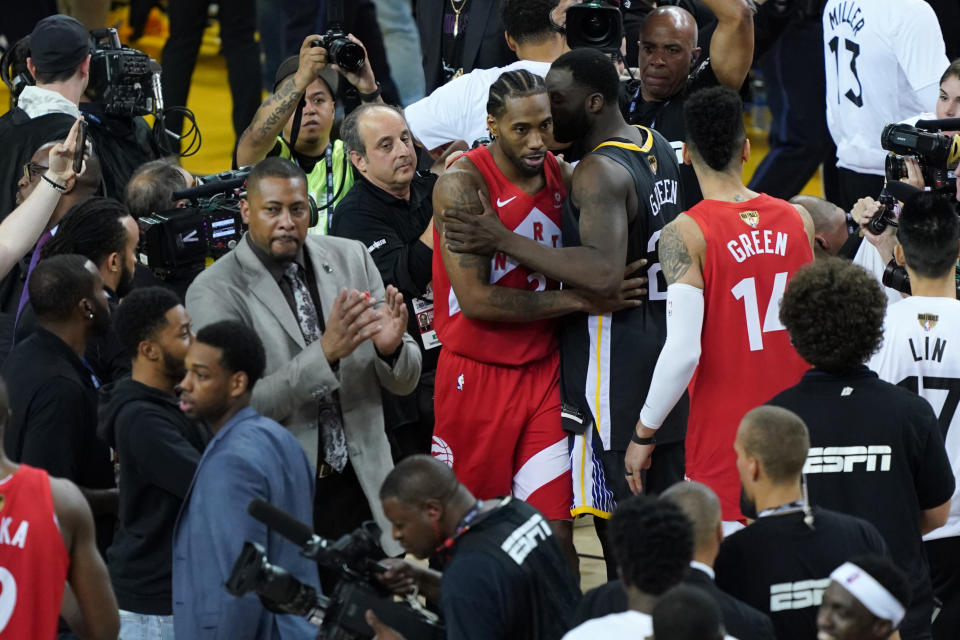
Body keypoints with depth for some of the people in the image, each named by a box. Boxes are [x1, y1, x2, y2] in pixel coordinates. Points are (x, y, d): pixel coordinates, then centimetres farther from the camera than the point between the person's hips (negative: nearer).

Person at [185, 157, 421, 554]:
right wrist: (325, 352, -25)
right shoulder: (213, 293, -7)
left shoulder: (350, 259, 7)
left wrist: (391, 347, -15)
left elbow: (404, 383, 9)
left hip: (362, 487, 4)